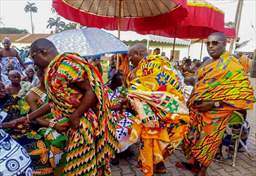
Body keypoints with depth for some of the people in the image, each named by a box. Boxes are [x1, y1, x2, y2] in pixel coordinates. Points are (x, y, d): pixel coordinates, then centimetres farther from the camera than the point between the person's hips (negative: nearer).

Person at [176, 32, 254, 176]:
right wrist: (193, 100, 6)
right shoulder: (209, 63, 6)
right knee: (195, 137, 19)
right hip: (198, 109, 7)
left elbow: (245, 93, -22)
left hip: (214, 113, -7)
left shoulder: (232, 65, -17)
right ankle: (193, 163, 42)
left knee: (207, 141, 10)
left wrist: (213, 104, -24)